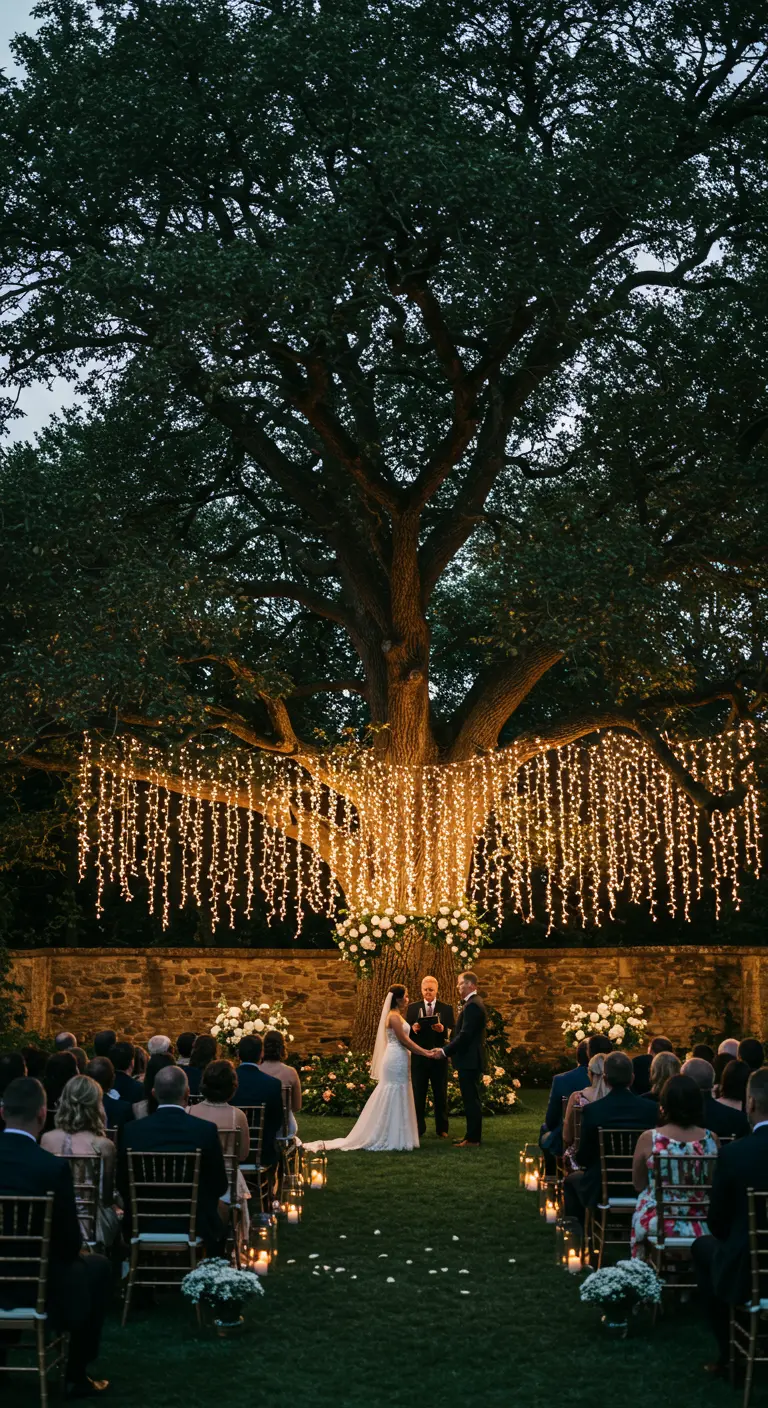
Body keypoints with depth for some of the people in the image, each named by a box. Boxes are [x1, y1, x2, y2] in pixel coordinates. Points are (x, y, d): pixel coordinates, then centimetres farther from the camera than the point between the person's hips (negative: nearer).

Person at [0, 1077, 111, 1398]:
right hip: (42, 1287, -4)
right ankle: (76, 1376, 24)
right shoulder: (53, 1167, -22)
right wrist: (69, 1254, 11)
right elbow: (70, 1242, -12)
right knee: (98, 1267, 24)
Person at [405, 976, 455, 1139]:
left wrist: (444, 1029, -23)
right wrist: (413, 1028, -20)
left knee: (441, 1095, 7)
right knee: (418, 1095, 5)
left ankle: (442, 1129, 17)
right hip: (418, 1057, 0)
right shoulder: (412, 1008, 5)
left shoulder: (446, 1008, 3)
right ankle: (418, 1129, 13)